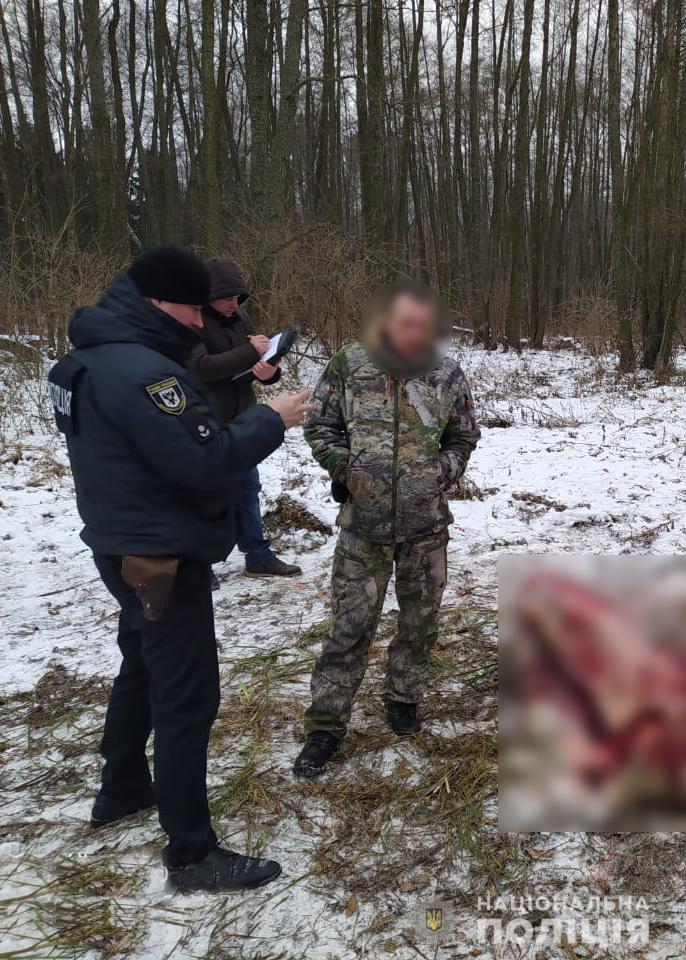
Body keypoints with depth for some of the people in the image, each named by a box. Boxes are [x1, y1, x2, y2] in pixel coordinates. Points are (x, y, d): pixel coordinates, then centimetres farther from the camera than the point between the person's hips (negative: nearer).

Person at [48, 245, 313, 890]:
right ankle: (192, 854, 8)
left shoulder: (98, 358, 9)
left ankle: (123, 789, 43)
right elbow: (206, 462, -26)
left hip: (130, 550, 11)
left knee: (143, 670, 26)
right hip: (161, 559, -11)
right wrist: (271, 421, -14)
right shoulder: (141, 371, -24)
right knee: (188, 697, -3)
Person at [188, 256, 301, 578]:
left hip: (241, 421, 7)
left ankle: (258, 556, 24)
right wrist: (250, 352, -25)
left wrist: (269, 371, -16)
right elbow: (200, 366, -26)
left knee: (248, 488, 13)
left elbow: (261, 360, 9)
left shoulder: (239, 318, 8)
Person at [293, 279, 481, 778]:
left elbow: (464, 438, 12)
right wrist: (341, 463, -11)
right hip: (363, 522, -2)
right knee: (351, 624, 1)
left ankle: (404, 697, 38)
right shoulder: (349, 366, -5)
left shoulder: (448, 375, -2)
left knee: (421, 619, 14)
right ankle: (326, 724, 14)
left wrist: (444, 473, -3)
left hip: (426, 523, 2)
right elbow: (320, 426, 5)